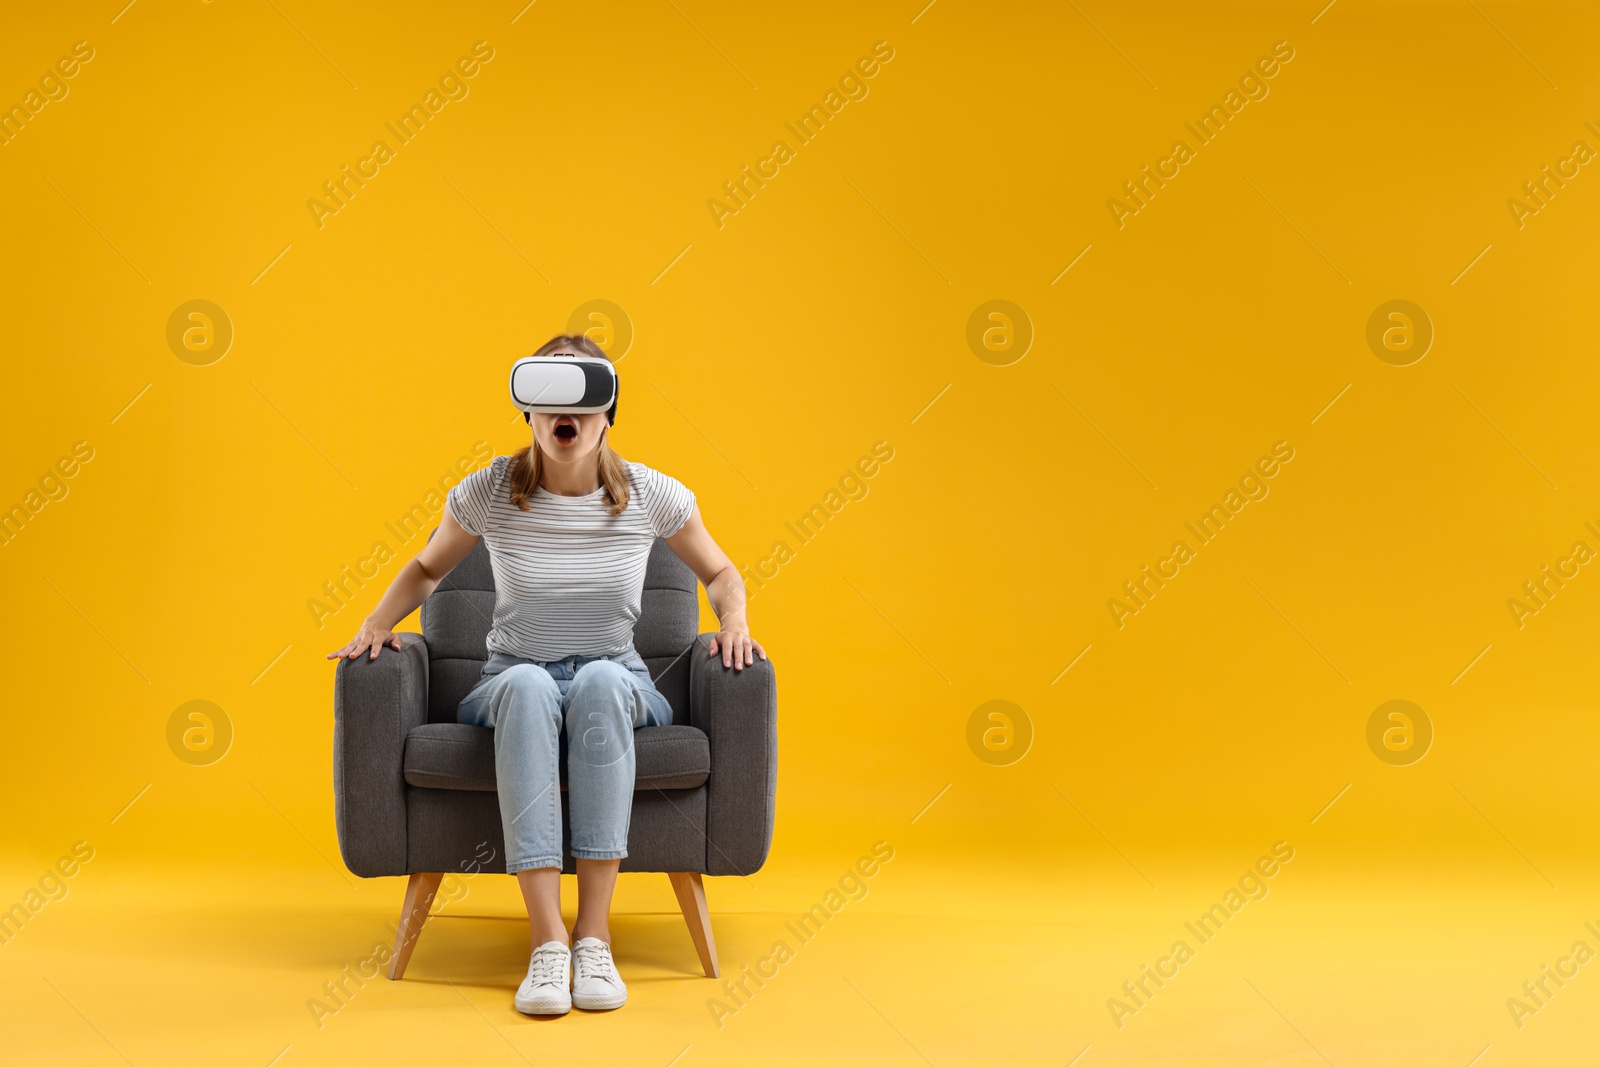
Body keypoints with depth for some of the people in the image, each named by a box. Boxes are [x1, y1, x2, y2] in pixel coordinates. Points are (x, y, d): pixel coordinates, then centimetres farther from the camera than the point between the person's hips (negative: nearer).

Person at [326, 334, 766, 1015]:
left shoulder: (652, 496, -5)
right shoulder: (488, 493, -5)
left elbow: (718, 571, 12)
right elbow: (428, 568, 13)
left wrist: (732, 620, -9)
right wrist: (378, 621, -5)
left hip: (617, 691, 0)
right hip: (513, 691, 0)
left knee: (600, 680, -38)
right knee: (527, 683, -38)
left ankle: (594, 934, -39)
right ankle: (547, 942, -44)